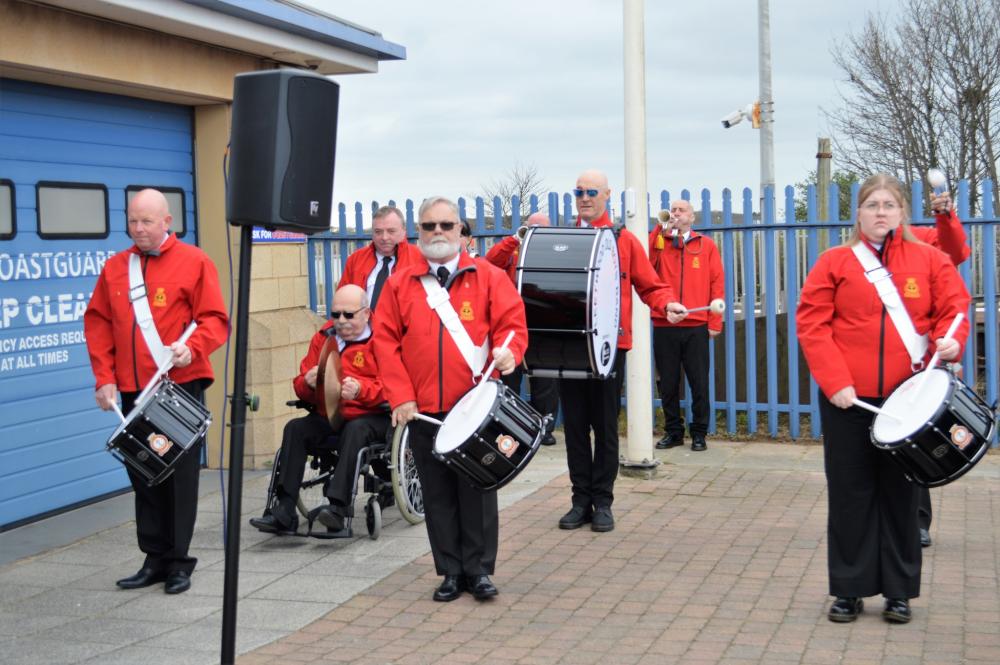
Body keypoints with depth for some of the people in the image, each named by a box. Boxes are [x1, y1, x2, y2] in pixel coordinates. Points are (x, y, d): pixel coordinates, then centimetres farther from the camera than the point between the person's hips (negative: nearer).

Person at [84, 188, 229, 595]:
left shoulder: (194, 262, 0)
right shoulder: (114, 268, 10)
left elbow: (215, 319, -4)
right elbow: (97, 324, 9)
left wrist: (192, 349, -22)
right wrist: (105, 378, 1)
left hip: (181, 386, -4)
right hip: (132, 391, 4)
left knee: (180, 474, 1)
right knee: (142, 474, 8)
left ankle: (178, 561, 10)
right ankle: (154, 558, 18)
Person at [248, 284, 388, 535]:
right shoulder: (323, 337, 15)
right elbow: (300, 386, 14)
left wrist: (361, 390, -31)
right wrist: (309, 383, -11)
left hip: (372, 417, -5)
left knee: (355, 430, -36)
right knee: (295, 428, -21)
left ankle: (338, 507, -40)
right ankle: (284, 512, -27)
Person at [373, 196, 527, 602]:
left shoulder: (488, 277, 4)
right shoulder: (400, 284, 8)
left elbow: (511, 321, -1)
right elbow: (385, 341, 4)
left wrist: (508, 351, -24)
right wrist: (400, 396, -6)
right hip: (422, 411, 2)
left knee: (477, 489, 3)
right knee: (437, 493, 6)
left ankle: (479, 570, 13)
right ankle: (451, 572, 15)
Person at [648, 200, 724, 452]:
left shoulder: (706, 245, 7)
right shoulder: (659, 242, 10)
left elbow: (717, 284, 3)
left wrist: (714, 322, -3)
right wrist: (660, 230, -11)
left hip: (696, 327, -1)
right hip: (664, 325, 1)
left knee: (699, 383, 2)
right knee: (668, 383, 7)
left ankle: (699, 433, 12)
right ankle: (673, 431, 18)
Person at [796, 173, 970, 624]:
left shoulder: (929, 260, 6)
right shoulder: (835, 262, 2)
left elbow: (953, 307, 4)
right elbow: (812, 323, -3)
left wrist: (950, 340, -19)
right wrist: (835, 381, -13)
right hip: (848, 398, 0)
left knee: (901, 493, 8)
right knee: (850, 493, 5)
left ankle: (898, 591, 18)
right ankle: (849, 590, 15)